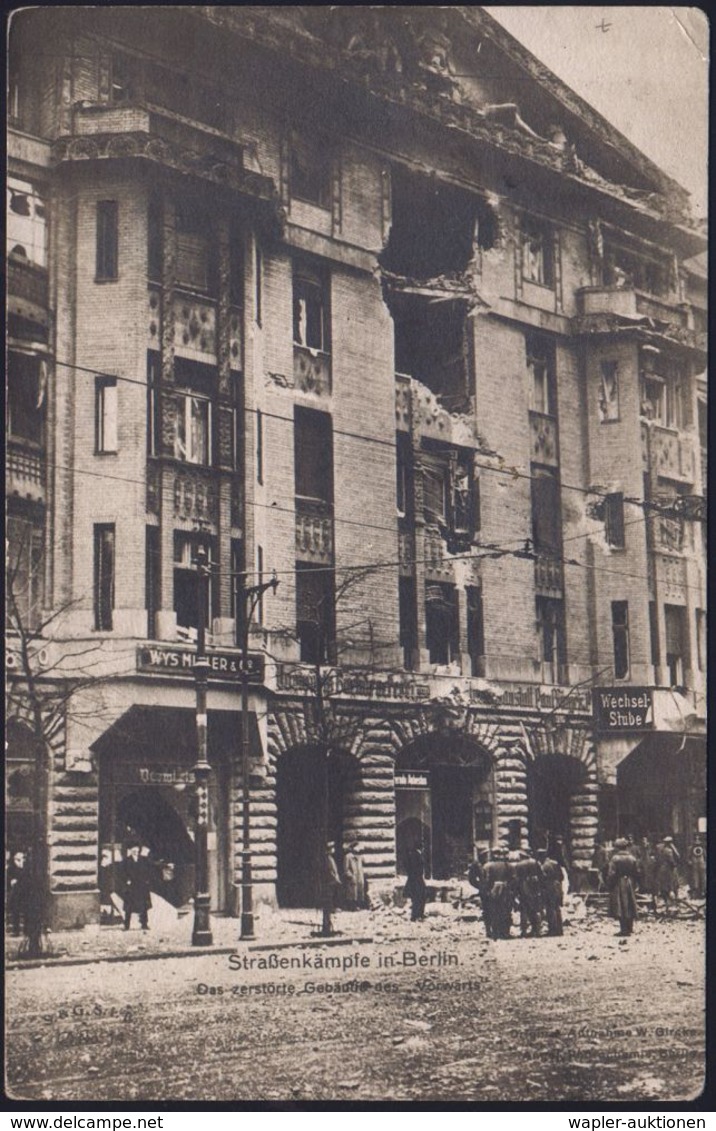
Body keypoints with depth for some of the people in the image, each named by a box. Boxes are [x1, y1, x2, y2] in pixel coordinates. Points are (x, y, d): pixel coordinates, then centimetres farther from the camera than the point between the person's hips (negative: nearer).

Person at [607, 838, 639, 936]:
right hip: (630, 885, 5)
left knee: (620, 907, -2)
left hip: (619, 885, -5)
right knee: (630, 906, 11)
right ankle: (629, 927, 17)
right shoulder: (632, 858, 3)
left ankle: (624, 929, -5)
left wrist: (610, 884, -4)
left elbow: (611, 874, -14)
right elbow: (637, 872, 7)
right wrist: (633, 883, 17)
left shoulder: (615, 859, -12)